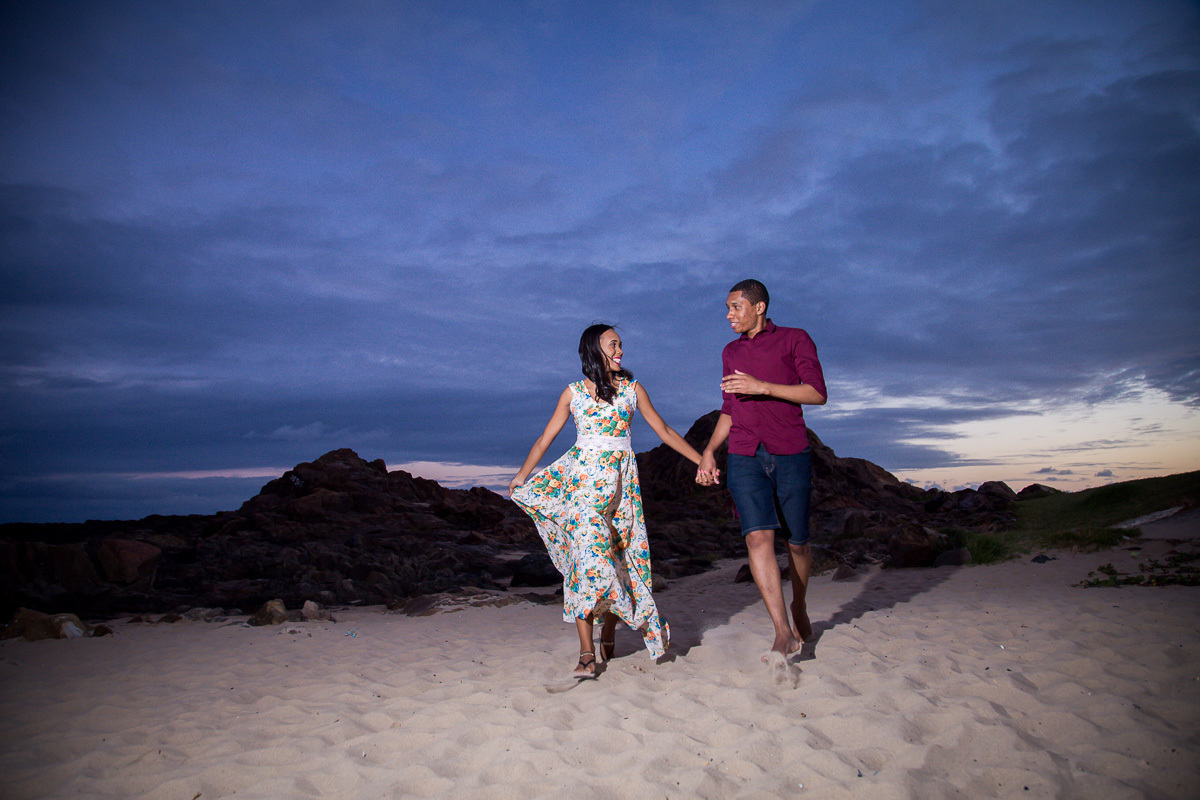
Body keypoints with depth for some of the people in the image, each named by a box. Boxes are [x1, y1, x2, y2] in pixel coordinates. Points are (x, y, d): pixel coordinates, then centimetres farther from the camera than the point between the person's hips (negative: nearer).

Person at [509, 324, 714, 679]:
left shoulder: (632, 389, 7)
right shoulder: (574, 392, 5)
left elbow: (664, 431, 10)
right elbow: (545, 440, 8)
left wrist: (702, 461, 8)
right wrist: (521, 476, 3)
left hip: (620, 481, 2)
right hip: (582, 477, -1)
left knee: (617, 555, 1)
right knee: (586, 553, -10)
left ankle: (609, 631, 22)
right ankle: (587, 653, -7)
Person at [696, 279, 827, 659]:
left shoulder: (795, 339, 4)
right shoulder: (730, 352, 19)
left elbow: (817, 393, -7)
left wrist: (763, 387, -16)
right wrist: (708, 451, 10)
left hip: (790, 455, -2)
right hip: (744, 457, 3)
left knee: (797, 541, 7)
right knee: (758, 536, -17)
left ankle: (800, 606, 35)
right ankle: (784, 634, -17)